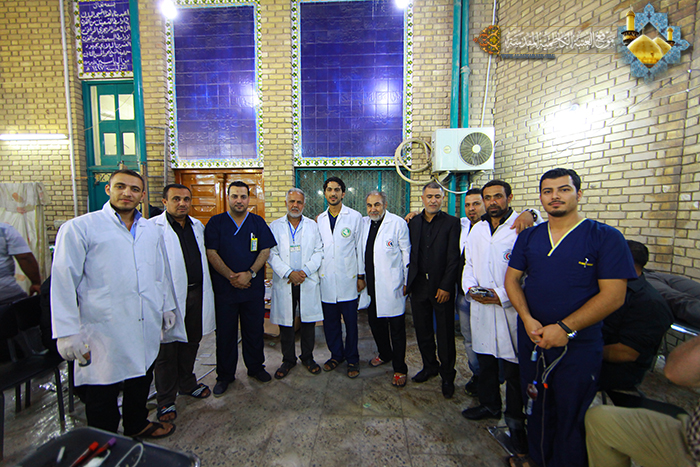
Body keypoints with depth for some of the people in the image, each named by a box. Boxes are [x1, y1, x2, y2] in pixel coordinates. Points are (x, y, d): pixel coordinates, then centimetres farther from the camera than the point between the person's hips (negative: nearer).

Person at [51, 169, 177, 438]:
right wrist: (68, 333, -11)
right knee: (102, 391, 11)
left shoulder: (151, 230, 9)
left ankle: (137, 424, 45)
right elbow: (64, 281, -9)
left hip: (147, 327, 5)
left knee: (141, 380, 21)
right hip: (104, 330, -5)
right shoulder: (79, 228, -7)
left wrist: (167, 306, 18)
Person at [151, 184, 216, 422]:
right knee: (167, 347, 7)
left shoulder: (197, 226, 11)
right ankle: (165, 399, 25)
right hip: (171, 296, -6)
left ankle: (187, 383, 40)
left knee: (191, 343, 19)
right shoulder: (153, 227, -11)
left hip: (196, 293, 6)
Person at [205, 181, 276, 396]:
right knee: (225, 333, 10)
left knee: (254, 330, 11)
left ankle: (256, 367, 31)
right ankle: (225, 375, 27)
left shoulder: (258, 222, 5)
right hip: (224, 288, -1)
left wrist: (250, 273, -13)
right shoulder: (216, 222, 2)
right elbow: (211, 253, -5)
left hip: (253, 287, 1)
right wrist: (231, 277, -14)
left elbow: (265, 251, 0)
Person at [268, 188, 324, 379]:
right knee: (285, 323, 8)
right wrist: (289, 273, -13)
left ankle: (307, 357, 28)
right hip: (284, 282, 0)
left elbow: (319, 252, 2)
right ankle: (288, 359, 27)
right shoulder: (275, 226, 5)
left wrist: (304, 272, -11)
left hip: (308, 282, 1)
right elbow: (271, 254, -2)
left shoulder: (312, 226, 7)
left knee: (308, 321, 8)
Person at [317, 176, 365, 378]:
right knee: (330, 321, 12)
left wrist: (360, 276, -2)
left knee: (350, 321, 5)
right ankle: (336, 354, 32)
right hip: (326, 279, 3)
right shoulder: (320, 219, 9)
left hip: (347, 278, -3)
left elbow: (360, 247, 0)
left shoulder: (355, 217, 0)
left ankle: (352, 358, 24)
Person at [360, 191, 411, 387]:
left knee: (396, 328, 4)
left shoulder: (398, 223, -8)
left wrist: (407, 281, -6)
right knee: (375, 323, 18)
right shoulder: (362, 223, 7)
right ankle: (384, 354, 42)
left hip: (392, 286, -5)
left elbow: (407, 254, -5)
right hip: (370, 284, 6)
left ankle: (400, 369, 20)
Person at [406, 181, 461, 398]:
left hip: (441, 287, -4)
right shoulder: (413, 222, 8)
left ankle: (447, 376, 25)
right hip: (418, 285, 4)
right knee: (422, 330, 15)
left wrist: (445, 286, -12)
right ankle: (430, 366, 35)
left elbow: (453, 258, -8)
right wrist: (407, 280, 4)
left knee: (445, 333, 7)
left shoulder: (452, 223, -3)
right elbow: (409, 253, 10)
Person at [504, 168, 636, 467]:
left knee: (571, 418, 12)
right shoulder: (528, 237, 4)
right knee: (537, 408, 21)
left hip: (578, 346, -4)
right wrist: (527, 319, -11)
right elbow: (512, 278, 4)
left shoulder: (606, 238, -9)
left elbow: (613, 295, -14)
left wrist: (565, 328, -20)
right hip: (531, 340, 4)